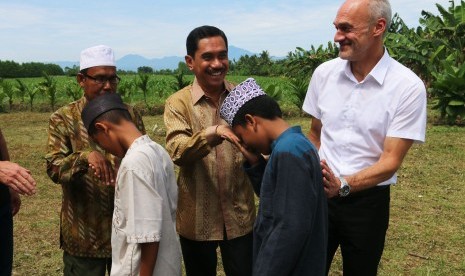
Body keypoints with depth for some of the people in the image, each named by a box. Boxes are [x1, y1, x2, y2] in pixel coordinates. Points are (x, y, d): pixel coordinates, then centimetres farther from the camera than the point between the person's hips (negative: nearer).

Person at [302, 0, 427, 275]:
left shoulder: (409, 87, -15)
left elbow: (390, 161, -16)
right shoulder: (324, 73, -3)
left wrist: (343, 186, -30)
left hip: (367, 200, -3)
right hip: (319, 193, 3)